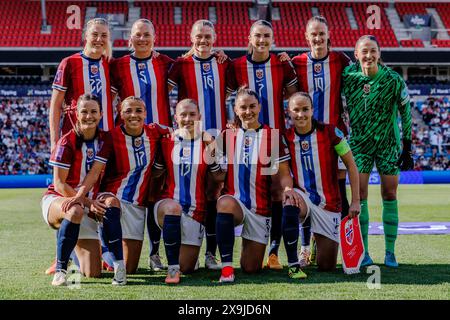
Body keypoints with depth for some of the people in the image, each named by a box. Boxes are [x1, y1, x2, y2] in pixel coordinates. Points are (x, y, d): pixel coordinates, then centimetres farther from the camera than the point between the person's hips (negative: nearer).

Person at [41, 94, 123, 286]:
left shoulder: (105, 139, 0)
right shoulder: (67, 142, -13)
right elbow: (59, 185, -15)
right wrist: (88, 201, -24)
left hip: (88, 208, 4)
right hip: (56, 200, -4)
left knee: (94, 273, -6)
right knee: (75, 211, -44)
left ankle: (68, 252, 29)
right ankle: (60, 270, -30)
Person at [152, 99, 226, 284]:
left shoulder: (208, 142, 0)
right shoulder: (166, 141, 1)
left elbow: (220, 177, -2)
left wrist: (212, 149, -14)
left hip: (196, 209, 1)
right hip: (168, 203, -1)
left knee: (187, 268, 2)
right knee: (173, 207, -40)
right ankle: (172, 268, -31)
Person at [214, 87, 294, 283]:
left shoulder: (272, 136, 1)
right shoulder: (227, 136, 6)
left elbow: (283, 173, -1)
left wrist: (288, 188, -21)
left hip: (260, 207, 0)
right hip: (234, 201, 0)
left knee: (251, 268, 2)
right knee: (225, 203, -39)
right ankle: (226, 267, -31)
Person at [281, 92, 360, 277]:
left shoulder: (329, 132, -9)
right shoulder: (286, 138, -3)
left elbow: (351, 165, -4)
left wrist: (355, 201, -7)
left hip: (328, 203, -1)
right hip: (302, 196, 1)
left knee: (327, 266, 0)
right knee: (290, 206, -38)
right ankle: (293, 265, -24)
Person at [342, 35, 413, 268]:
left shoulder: (393, 80, -13)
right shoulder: (347, 77, -9)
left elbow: (405, 113, -6)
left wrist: (407, 149, -6)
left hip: (388, 143, -1)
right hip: (359, 142, 1)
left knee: (389, 194, 0)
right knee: (359, 194, -5)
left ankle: (390, 252, 9)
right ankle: (363, 252, 2)